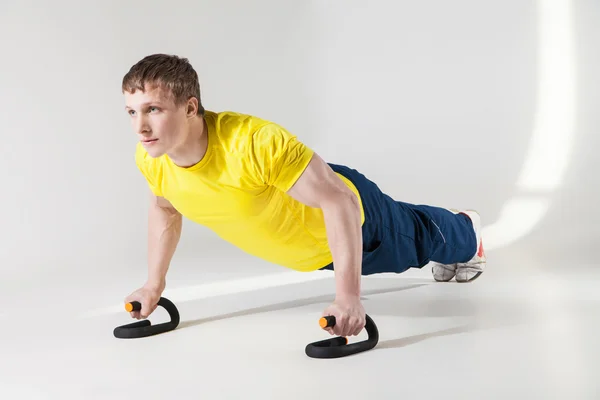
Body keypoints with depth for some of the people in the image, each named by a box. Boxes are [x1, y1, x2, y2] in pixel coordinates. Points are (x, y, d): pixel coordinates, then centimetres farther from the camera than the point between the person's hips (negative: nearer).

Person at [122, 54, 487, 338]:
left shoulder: (254, 142, -46)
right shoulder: (150, 159, -24)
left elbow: (339, 200, -40)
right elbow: (164, 209, 0)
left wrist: (348, 296, -43)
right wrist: (155, 283, 3)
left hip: (353, 214, -6)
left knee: (418, 239, 27)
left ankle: (466, 230, 62)